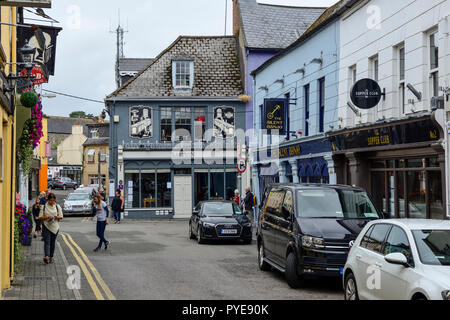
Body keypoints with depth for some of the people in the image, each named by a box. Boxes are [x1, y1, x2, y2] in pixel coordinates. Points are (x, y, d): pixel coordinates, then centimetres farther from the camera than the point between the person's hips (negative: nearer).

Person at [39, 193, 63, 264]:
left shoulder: (58, 207, 7)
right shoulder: (44, 207, 3)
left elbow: (61, 216, 6)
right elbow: (40, 217, 0)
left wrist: (56, 217, -14)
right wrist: (47, 217, -17)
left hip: (55, 227, 2)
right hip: (46, 226, -2)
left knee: (52, 242, 7)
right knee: (47, 242, -13)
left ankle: (51, 257, 17)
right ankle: (46, 256, -27)